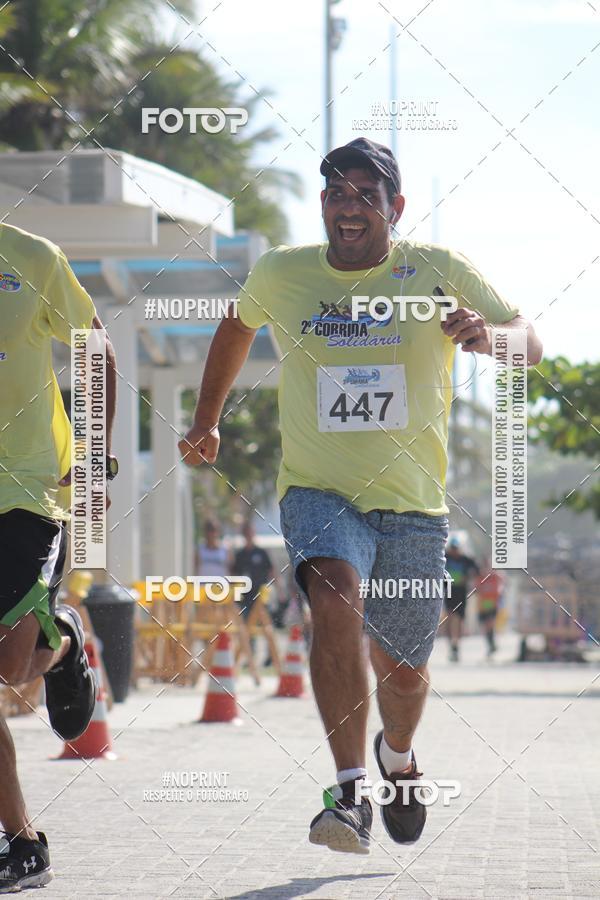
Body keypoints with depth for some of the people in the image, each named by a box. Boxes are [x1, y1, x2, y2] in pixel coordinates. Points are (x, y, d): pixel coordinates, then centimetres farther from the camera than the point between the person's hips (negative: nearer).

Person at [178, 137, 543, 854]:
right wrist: (207, 417, 22)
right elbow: (237, 325, 23)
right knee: (334, 596, -32)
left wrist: (486, 332, -32)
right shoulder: (278, 274, 1)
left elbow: (527, 345, -10)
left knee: (403, 670, 11)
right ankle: (351, 795, -34)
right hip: (318, 493, -1)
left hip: (412, 505, 1)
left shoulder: (438, 272, -4)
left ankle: (396, 754, 48)